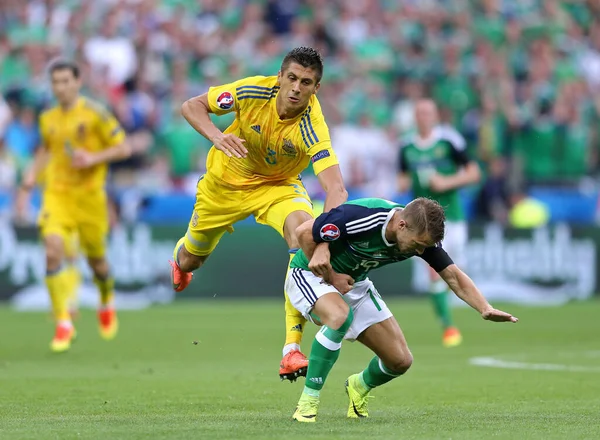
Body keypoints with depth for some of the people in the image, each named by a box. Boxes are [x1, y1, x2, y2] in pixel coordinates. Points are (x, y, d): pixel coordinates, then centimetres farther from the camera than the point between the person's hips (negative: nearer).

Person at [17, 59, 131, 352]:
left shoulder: (95, 114, -7)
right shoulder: (48, 119, 7)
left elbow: (123, 149, -5)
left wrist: (93, 158, -19)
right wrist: (31, 178, 12)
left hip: (89, 195, -2)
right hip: (56, 193, 2)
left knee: (96, 259, 9)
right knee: (53, 251, -18)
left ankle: (107, 301, 44)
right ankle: (63, 323, -14)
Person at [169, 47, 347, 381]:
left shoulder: (313, 127, -34)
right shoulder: (253, 91, -28)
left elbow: (336, 189, -45)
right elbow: (192, 106, -16)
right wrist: (216, 136, -37)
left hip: (278, 187, -2)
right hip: (227, 181, 2)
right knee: (191, 261, 16)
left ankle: (292, 349, -34)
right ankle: (179, 256, 62)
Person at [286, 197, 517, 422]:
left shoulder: (421, 234, -16)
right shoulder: (361, 217, -35)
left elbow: (453, 276, -11)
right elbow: (303, 232, -25)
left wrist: (486, 309, -26)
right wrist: (330, 276, -18)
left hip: (353, 283, 6)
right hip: (310, 275, -6)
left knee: (400, 360, -2)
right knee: (340, 317, -40)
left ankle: (359, 387, 32)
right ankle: (307, 403, -28)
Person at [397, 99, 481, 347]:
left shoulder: (449, 140, -4)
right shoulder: (407, 147, 6)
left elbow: (474, 173, -2)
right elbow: (403, 178, 20)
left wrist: (447, 182, -15)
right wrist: (403, 183, -4)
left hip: (451, 214, -1)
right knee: (435, 271, -11)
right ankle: (447, 325, -3)